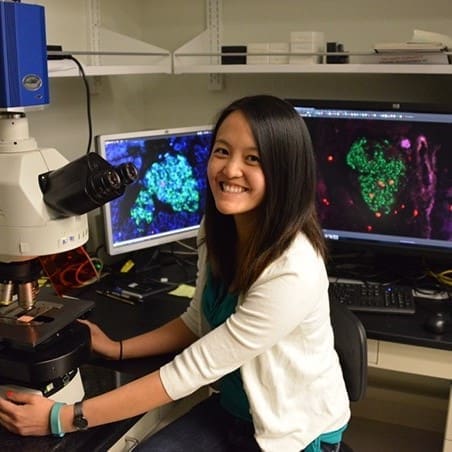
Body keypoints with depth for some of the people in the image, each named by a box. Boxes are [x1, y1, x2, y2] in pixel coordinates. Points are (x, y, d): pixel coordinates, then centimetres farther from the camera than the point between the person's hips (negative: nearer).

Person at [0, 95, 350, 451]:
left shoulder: (292, 272, -32)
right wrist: (117, 349, -3)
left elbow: (191, 370, -29)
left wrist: (63, 418, -26)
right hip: (234, 408, 6)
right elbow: (199, 323, 6)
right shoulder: (219, 231, -8)